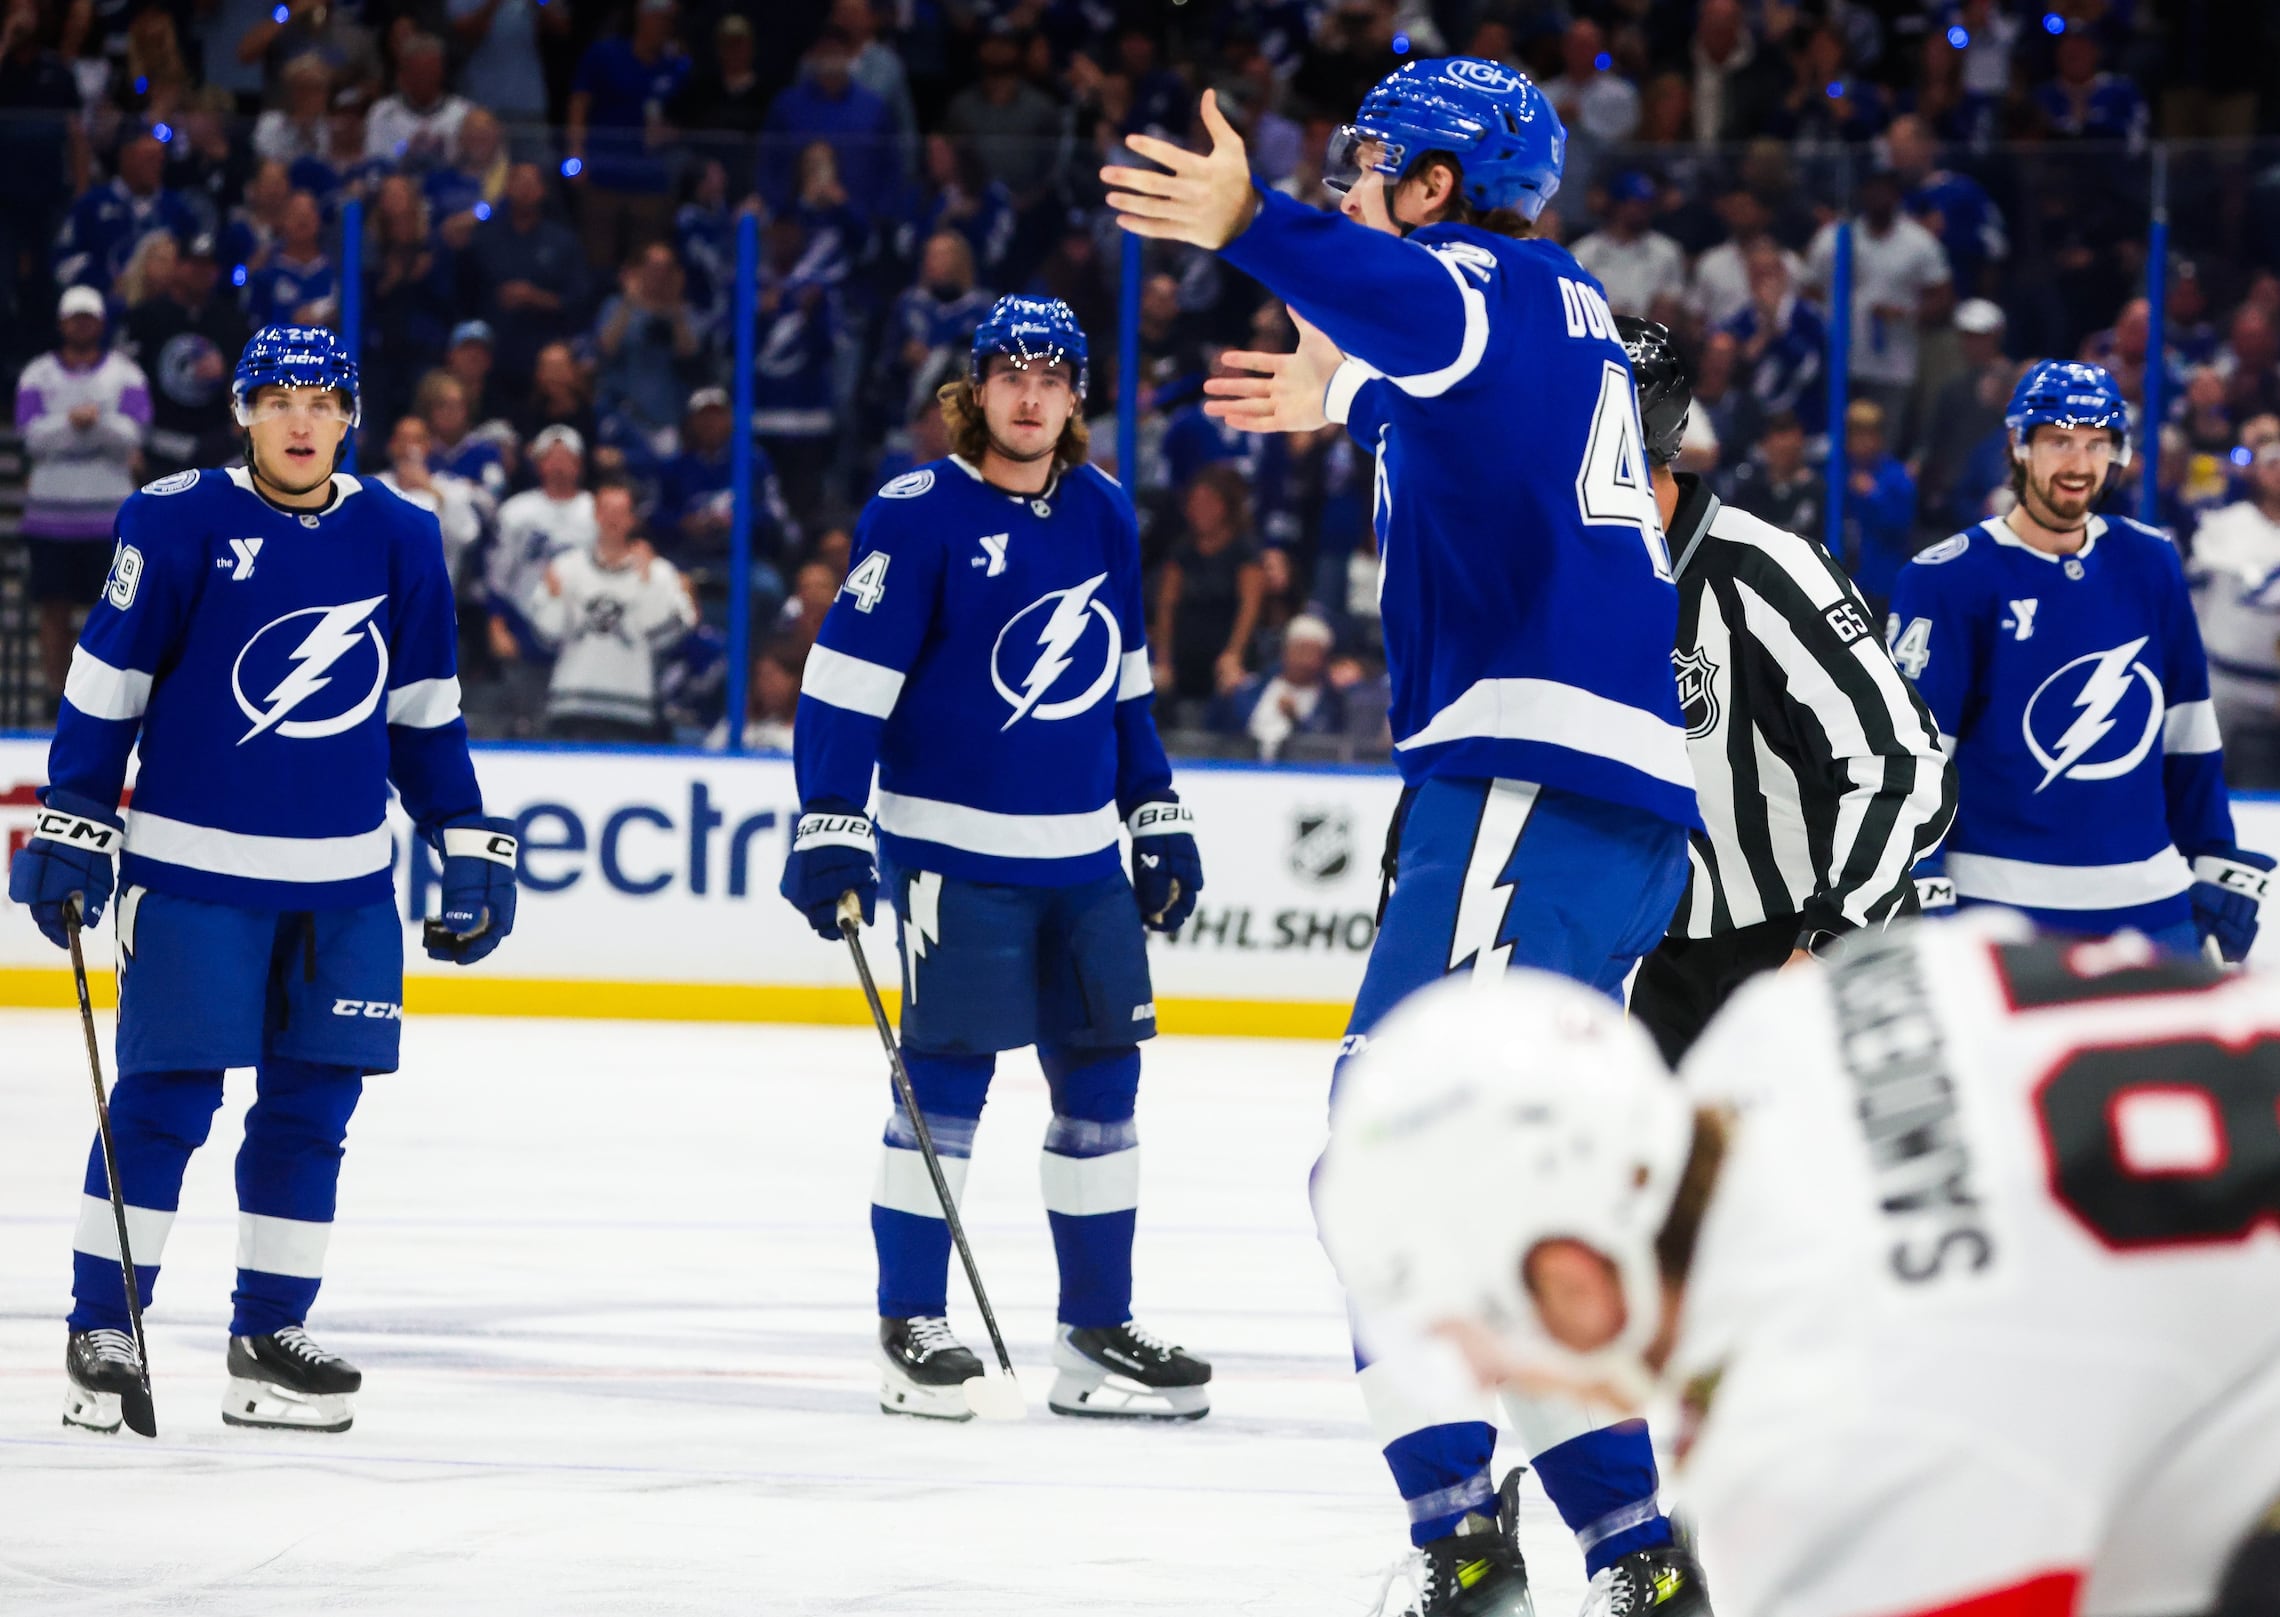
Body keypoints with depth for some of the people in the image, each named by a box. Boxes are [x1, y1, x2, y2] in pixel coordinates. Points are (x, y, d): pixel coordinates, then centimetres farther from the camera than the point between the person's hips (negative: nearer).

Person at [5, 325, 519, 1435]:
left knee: (311, 1108, 5)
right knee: (163, 1101, -5)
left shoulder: (399, 542, 6)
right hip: (193, 869, -4)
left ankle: (269, 1336, 13)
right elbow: (106, 681, -3)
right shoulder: (177, 521, -7)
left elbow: (424, 712, 16)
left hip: (343, 884, 4)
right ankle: (99, 1333, 3)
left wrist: (471, 846, 14)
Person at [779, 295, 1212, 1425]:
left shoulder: (1103, 516, 10)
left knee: (1102, 1076, 6)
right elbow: (846, 675, -12)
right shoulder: (919, 514, -10)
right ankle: (912, 1328, 3)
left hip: (1081, 854, 6)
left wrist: (1160, 819, 20)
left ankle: (1097, 1334, 13)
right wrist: (828, 825, -18)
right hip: (952, 844, -6)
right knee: (948, 1075, -6)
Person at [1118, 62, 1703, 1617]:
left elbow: (1420, 311, -31)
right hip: (1622, 808, 10)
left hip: (1533, 782, -10)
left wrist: (1257, 228, -46)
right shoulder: (1566, 308, 26)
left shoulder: (1489, 283, -3)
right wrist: (1346, 398, 68)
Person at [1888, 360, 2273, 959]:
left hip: (2147, 905, 4)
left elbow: (2189, 731, 15)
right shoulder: (1947, 579, -7)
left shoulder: (2150, 565, 7)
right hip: (1999, 908, -4)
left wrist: (2218, 863, 13)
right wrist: (1920, 891, -16)